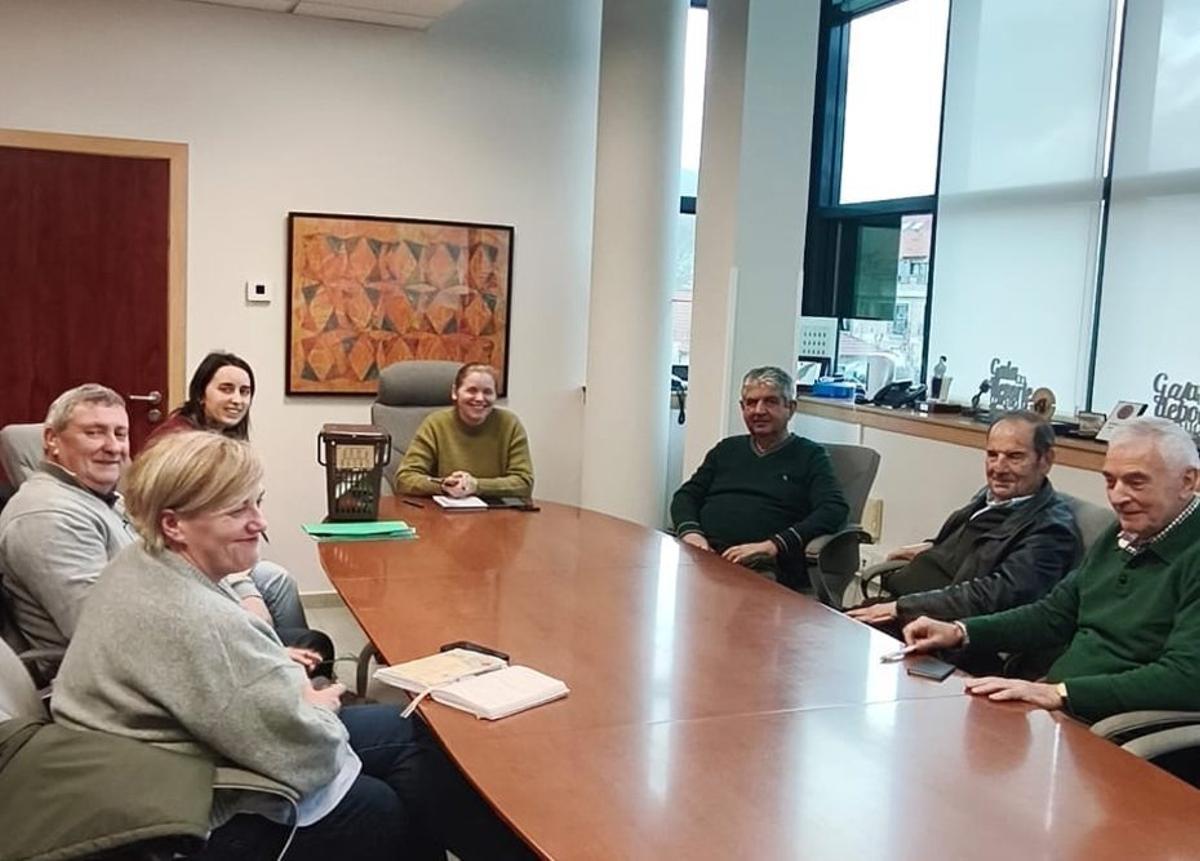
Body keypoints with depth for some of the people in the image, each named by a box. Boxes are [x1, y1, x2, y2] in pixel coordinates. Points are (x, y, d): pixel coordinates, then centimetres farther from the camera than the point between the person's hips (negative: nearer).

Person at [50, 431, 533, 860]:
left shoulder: (140, 564, -2)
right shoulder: (199, 623, -34)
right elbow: (306, 757, -28)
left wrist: (274, 665, 1)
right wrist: (317, 707, -7)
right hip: (212, 821, -10)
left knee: (403, 731, 14)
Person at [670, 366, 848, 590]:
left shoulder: (810, 456, 11)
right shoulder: (727, 449, 26)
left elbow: (835, 510, -4)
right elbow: (686, 495, 23)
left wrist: (773, 546, -16)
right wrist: (690, 532, -3)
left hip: (763, 564, -4)